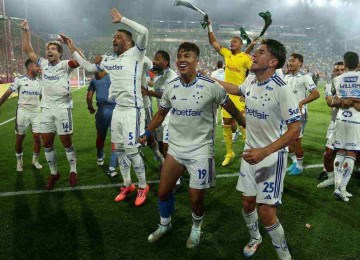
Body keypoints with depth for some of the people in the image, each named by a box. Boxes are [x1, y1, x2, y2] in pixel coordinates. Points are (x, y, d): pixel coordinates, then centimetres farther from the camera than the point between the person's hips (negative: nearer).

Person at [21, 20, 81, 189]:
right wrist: (25, 31, 6)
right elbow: (28, 50, 13)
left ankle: (73, 172, 19)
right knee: (47, 143, 8)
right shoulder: (43, 64, 10)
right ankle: (54, 173, 23)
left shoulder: (65, 65, -5)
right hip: (46, 109, 6)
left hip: (63, 108, -5)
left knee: (66, 142, 2)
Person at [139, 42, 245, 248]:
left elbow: (233, 110, -2)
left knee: (196, 198, 3)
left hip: (200, 150, -4)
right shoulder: (170, 86, -1)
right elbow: (162, 113, 15)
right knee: (163, 191, 10)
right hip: (175, 148, 4)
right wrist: (147, 133, 12)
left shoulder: (211, 86, -14)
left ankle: (197, 228, 36)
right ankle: (165, 225, 39)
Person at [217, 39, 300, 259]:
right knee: (248, 202, 16)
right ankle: (255, 239, 45)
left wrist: (264, 152, -32)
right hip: (251, 152, 6)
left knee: (266, 213, -5)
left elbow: (295, 130, -21)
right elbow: (237, 90, 25)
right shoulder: (251, 80, 0)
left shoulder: (282, 89, -22)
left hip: (272, 156, -6)